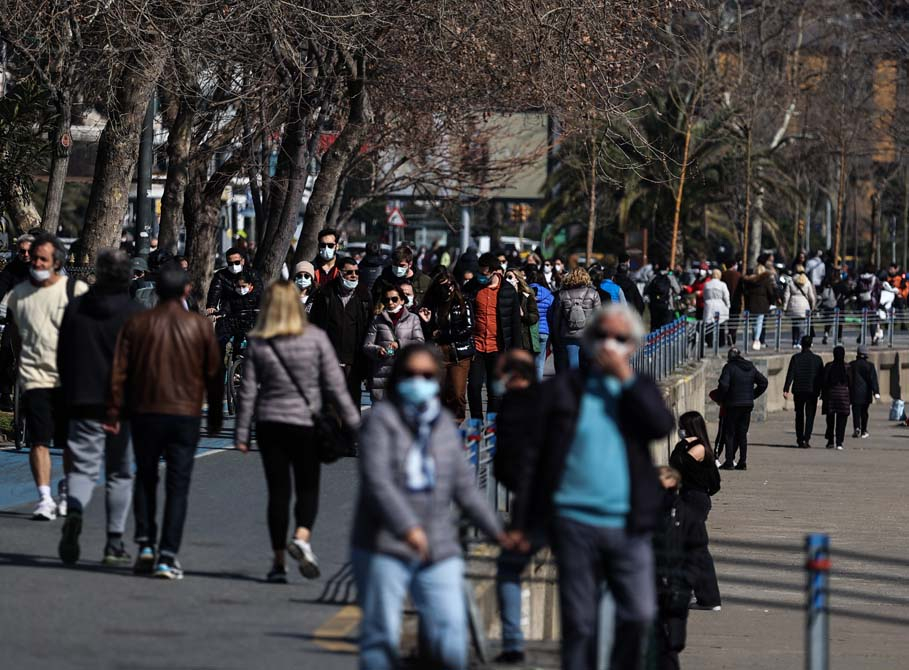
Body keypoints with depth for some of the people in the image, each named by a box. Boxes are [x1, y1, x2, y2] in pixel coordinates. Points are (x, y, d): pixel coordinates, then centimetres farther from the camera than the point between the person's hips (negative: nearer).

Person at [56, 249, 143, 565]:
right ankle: (115, 543, 9)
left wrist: (70, 393, 18)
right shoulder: (136, 313, -6)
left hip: (83, 400, 1)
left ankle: (74, 513, -29)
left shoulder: (75, 308, 3)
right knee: (119, 473, 9)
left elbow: (62, 355, 9)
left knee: (83, 466, 3)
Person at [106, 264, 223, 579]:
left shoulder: (136, 323, 1)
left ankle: (145, 545, 10)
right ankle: (167, 556, -7)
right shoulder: (200, 325, 0)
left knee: (145, 479, 17)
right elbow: (214, 375, 5)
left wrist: (115, 411, 5)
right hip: (185, 415, -1)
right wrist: (214, 418, 14)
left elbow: (119, 370, 0)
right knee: (178, 485, 0)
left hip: (145, 412, 1)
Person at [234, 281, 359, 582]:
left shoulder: (258, 344, -2)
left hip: (269, 423, 1)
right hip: (305, 422, -1)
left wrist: (241, 433, 5)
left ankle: (279, 560, 6)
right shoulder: (316, 338, -5)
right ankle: (302, 537, -17)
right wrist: (352, 421, 3)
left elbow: (248, 391, 0)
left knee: (278, 490, 7)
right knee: (308, 487, 10)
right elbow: (335, 384, -4)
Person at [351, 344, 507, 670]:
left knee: (451, 643, -7)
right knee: (381, 636, 0)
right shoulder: (382, 419, -5)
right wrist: (407, 527, -30)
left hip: (439, 552, 4)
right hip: (385, 548, -4)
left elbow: (464, 486, 19)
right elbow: (377, 480, -18)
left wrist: (496, 530, 12)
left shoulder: (445, 424, 14)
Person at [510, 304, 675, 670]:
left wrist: (626, 379, -8)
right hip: (575, 522, -1)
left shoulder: (640, 390, 13)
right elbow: (533, 457, 6)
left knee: (640, 614, -6)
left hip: (628, 527, 1)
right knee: (579, 623, 1)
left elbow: (662, 427, -8)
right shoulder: (561, 389, 7)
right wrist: (520, 522, 1)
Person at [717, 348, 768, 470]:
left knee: (729, 434, 2)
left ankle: (729, 462, -1)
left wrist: (722, 397, -3)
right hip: (748, 404, 5)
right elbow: (763, 382, 12)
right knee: (742, 434, 11)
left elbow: (723, 385, -20)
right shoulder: (751, 368, 9)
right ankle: (742, 461, 9)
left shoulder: (729, 367, -9)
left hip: (732, 405, -5)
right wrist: (753, 396, 14)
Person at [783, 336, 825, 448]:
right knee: (810, 416, 1)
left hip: (798, 391, 1)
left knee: (799, 416, 11)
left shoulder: (795, 358, -2)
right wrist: (822, 391, 10)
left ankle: (800, 439, 13)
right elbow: (821, 377, 2)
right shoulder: (817, 359, -1)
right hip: (812, 391, -1)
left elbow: (790, 374, -7)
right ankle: (806, 438, -13)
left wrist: (786, 389, -8)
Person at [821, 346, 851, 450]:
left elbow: (824, 382, -3)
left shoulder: (828, 366, -3)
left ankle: (830, 441, 12)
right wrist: (851, 398, 4)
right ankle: (839, 442, -4)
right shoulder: (847, 367, -4)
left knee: (830, 419, 11)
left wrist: (823, 395, 4)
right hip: (843, 394, -1)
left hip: (831, 394, 1)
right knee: (841, 421, 2)